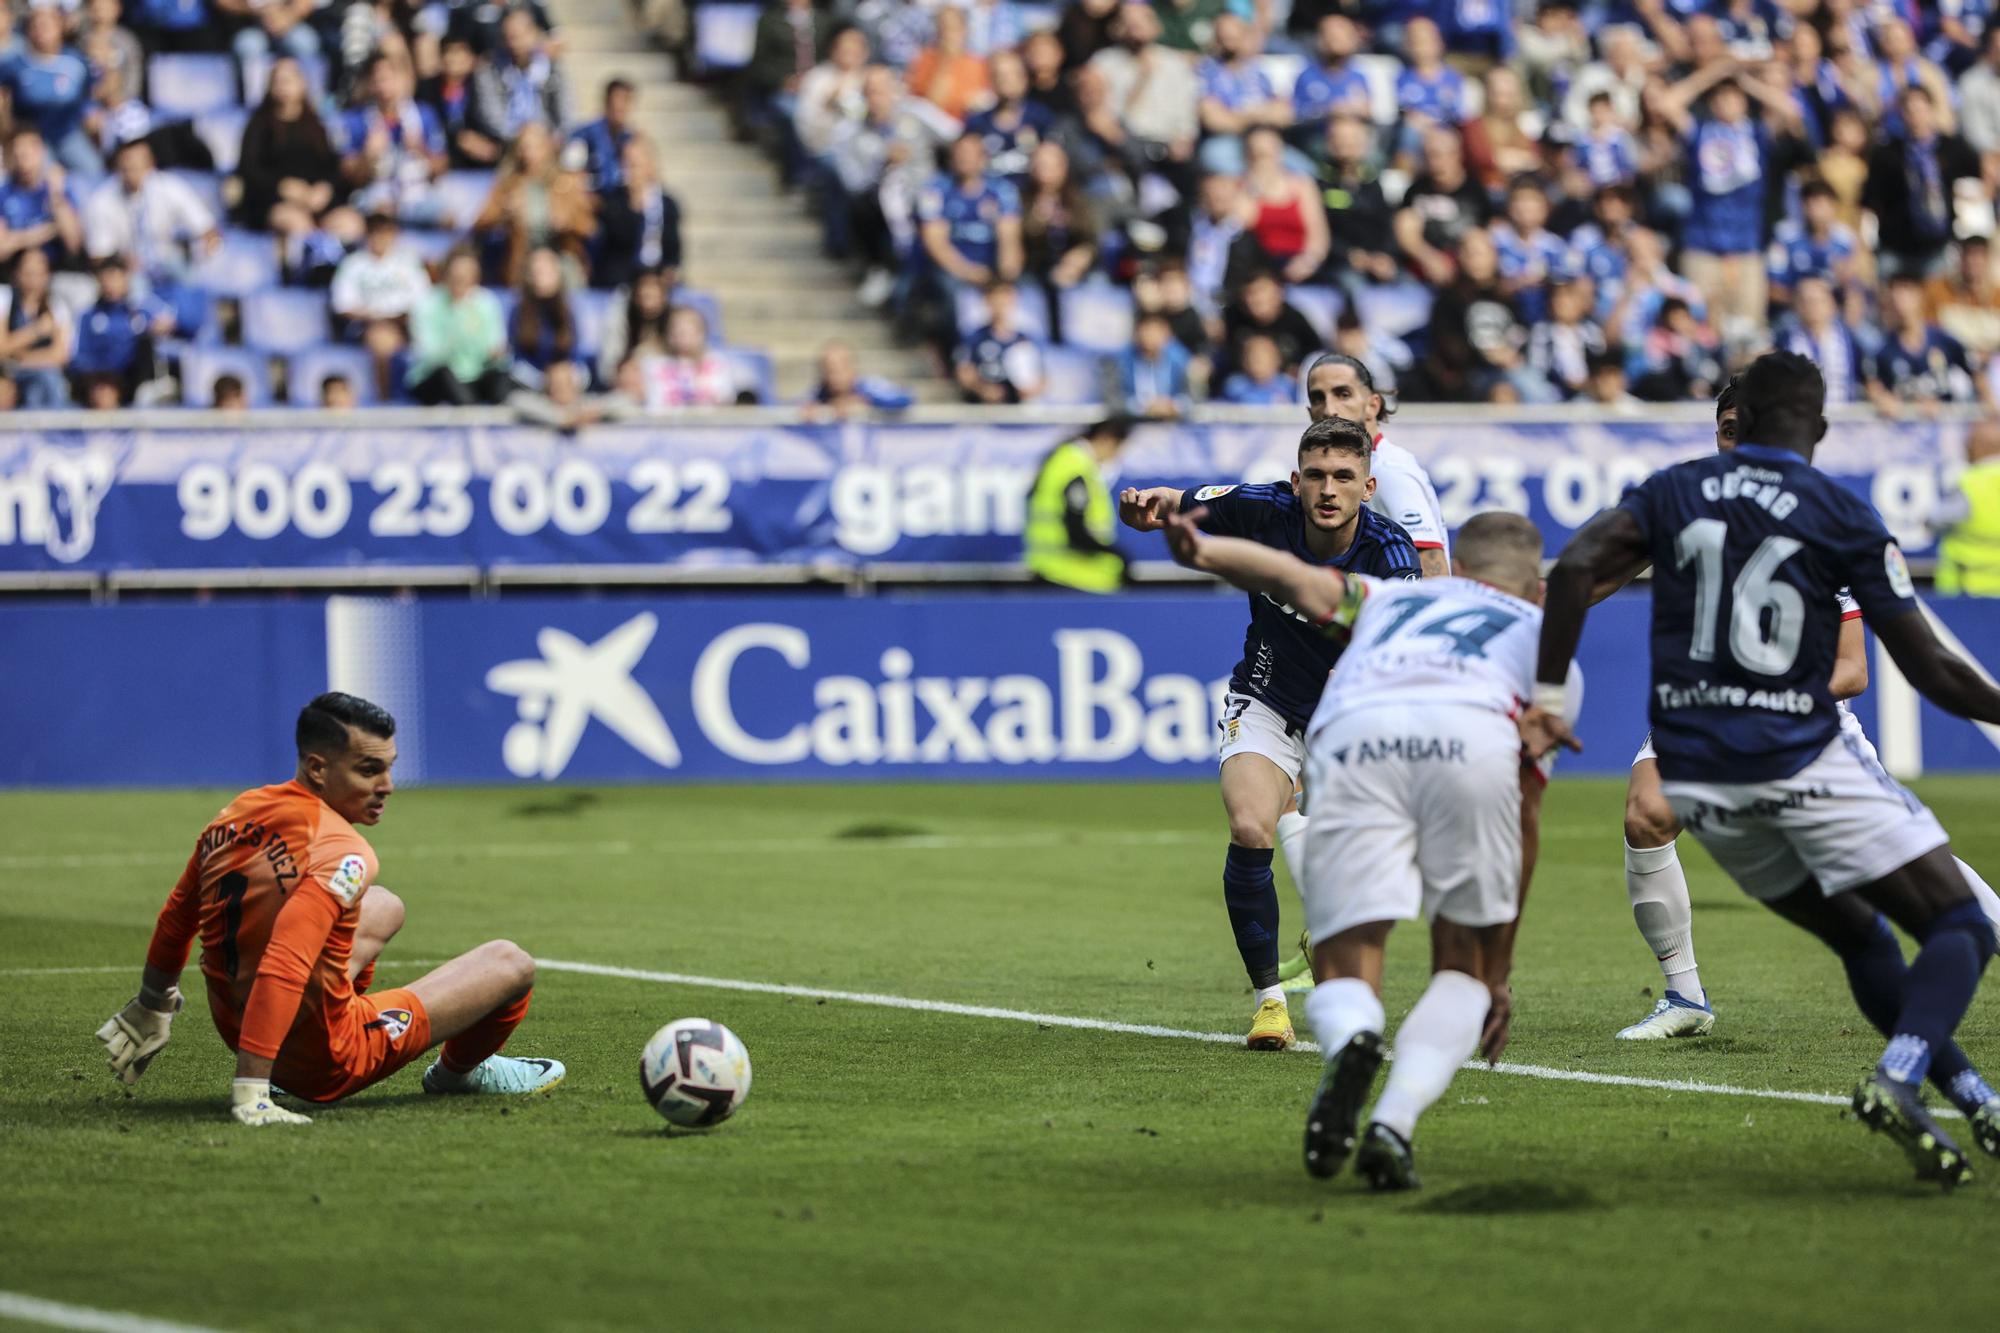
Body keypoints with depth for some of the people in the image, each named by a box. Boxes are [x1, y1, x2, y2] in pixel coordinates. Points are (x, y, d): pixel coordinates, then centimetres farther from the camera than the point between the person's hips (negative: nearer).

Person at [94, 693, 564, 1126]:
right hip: (326, 1063, -8)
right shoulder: (344, 855, -28)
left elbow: (176, 918, 8)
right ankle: (458, 1071, 38)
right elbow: (283, 968, -39)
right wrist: (250, 1093, -41)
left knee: (386, 908, 32)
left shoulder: (236, 813, -5)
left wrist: (151, 1006, 25)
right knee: (511, 965, 8)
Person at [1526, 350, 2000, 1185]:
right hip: (1803, 762, -5)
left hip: (1694, 775, 5)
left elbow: (1573, 569, -8)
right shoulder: (1844, 518, -2)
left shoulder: (1673, 493, 8)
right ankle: (1898, 1078, -28)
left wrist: (1546, 696, -5)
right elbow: (1931, 670, -3)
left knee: (1859, 936, 21)